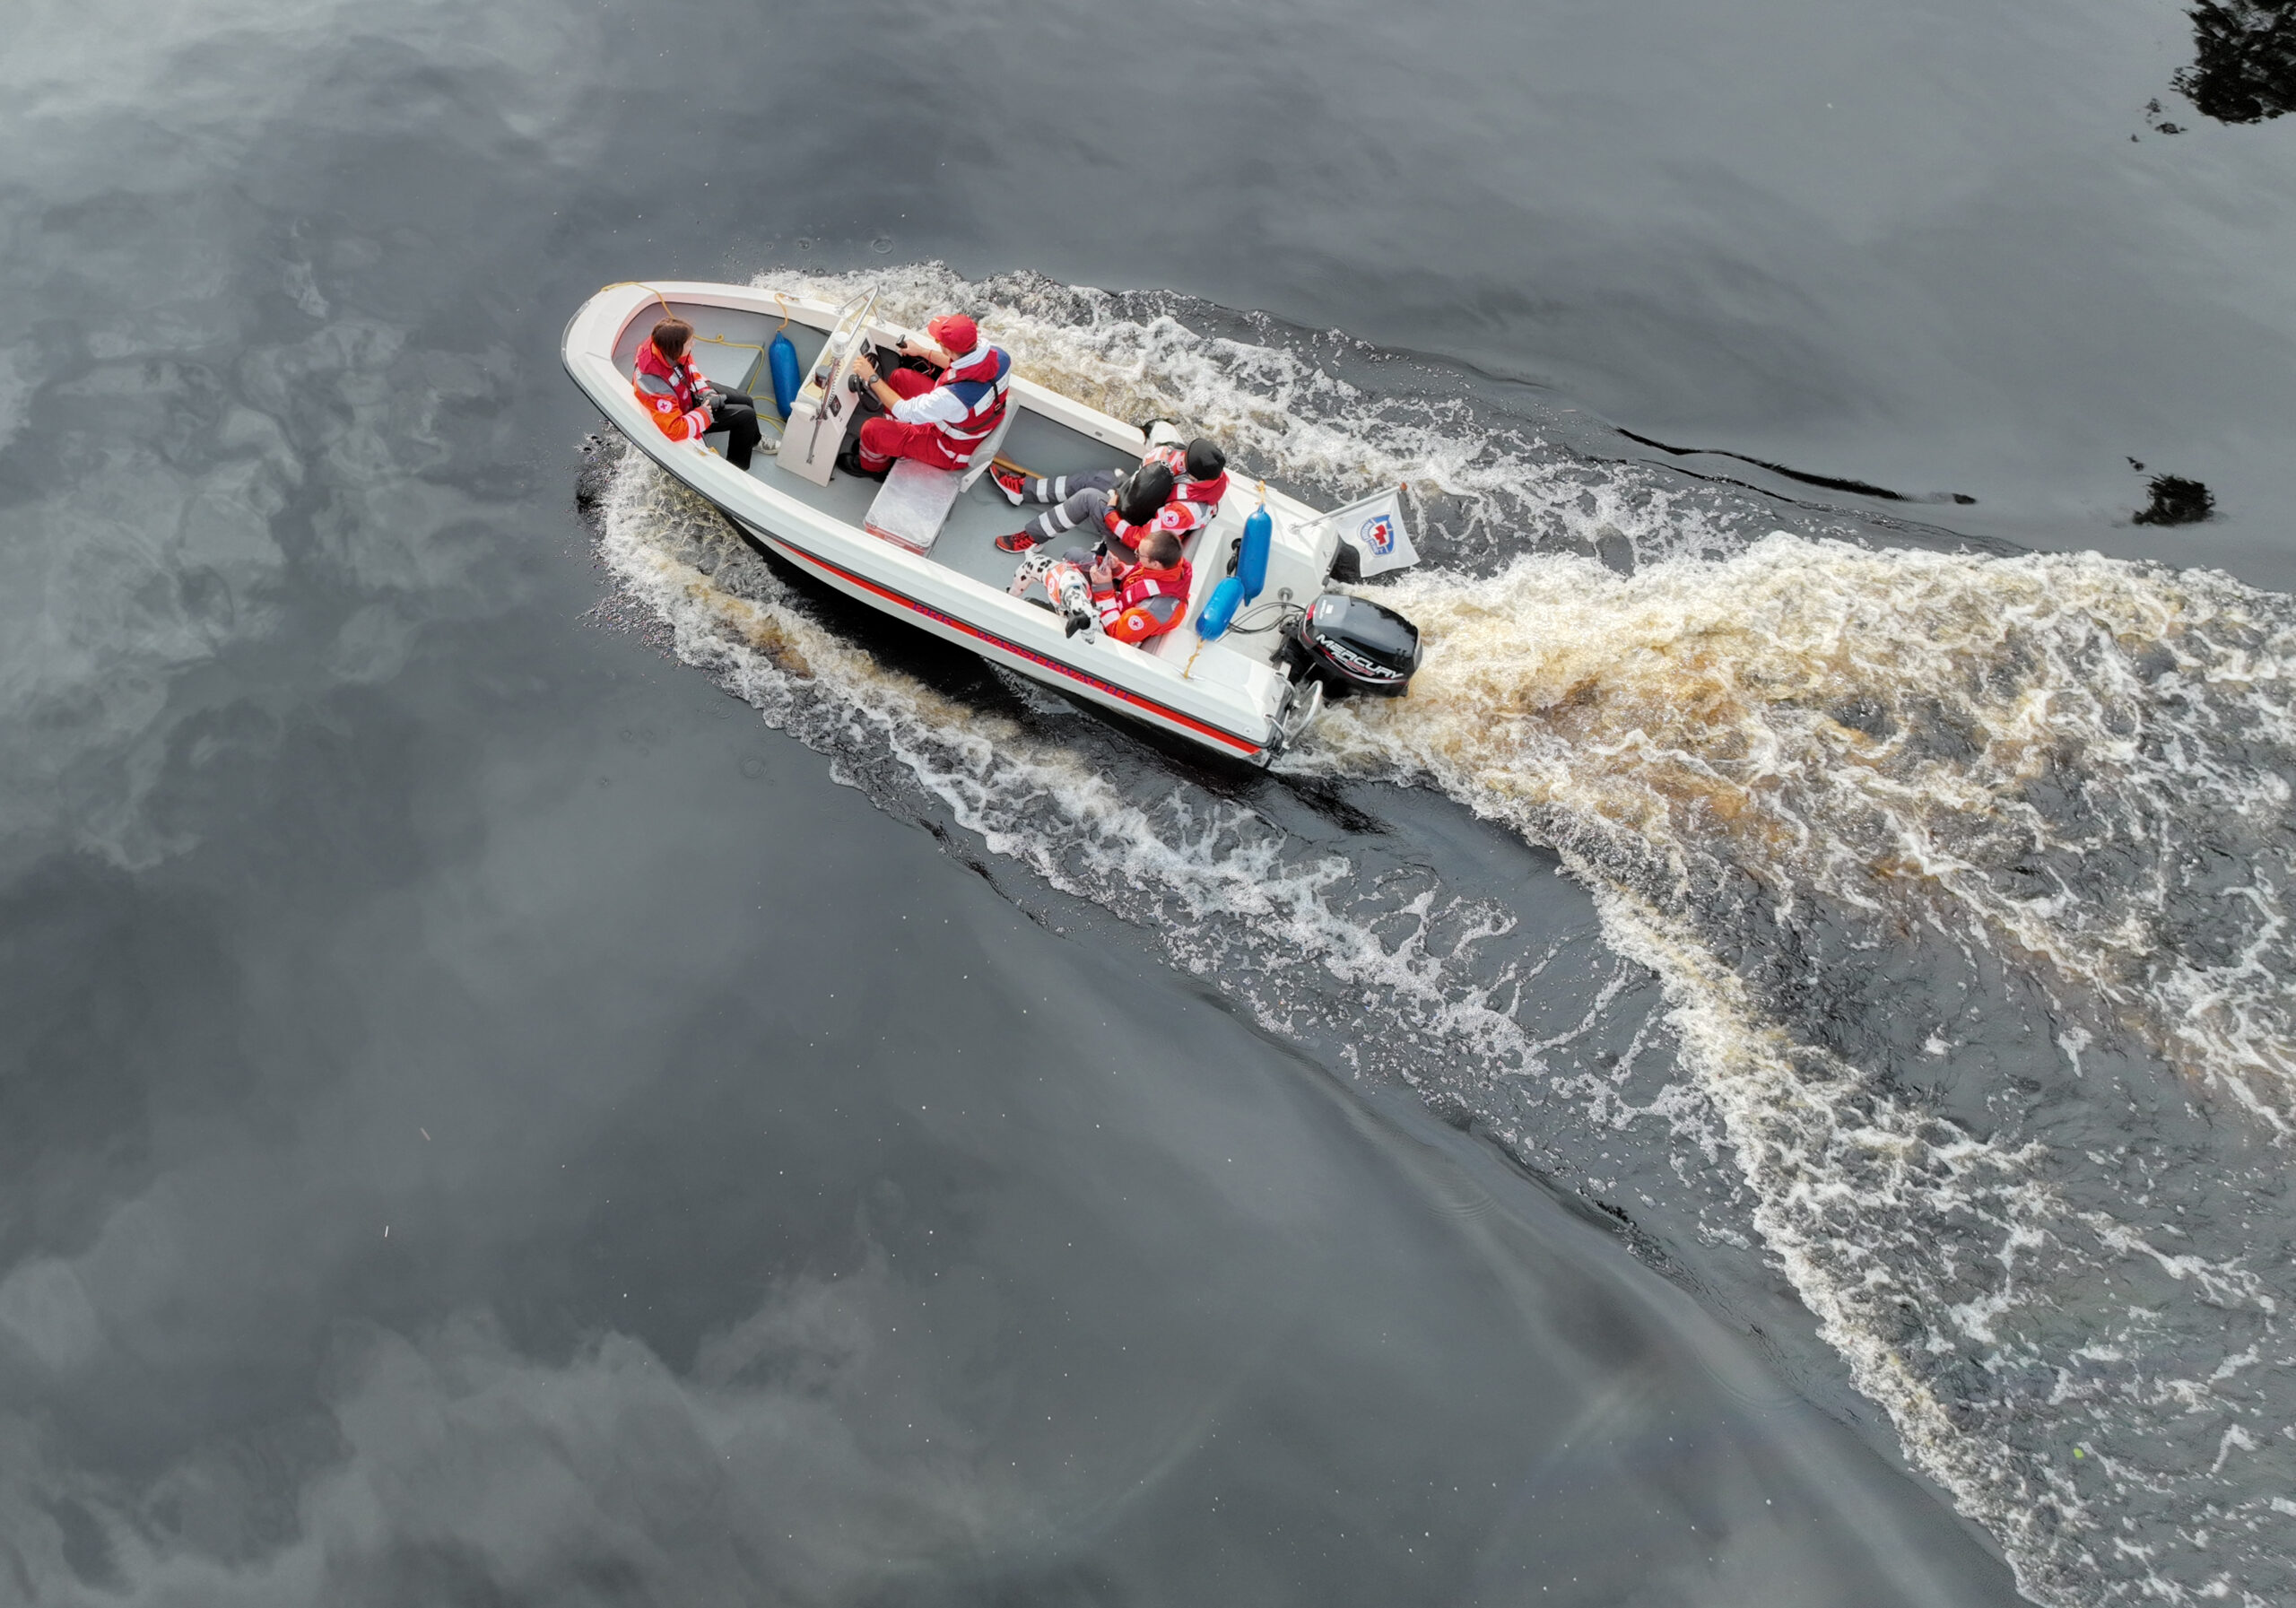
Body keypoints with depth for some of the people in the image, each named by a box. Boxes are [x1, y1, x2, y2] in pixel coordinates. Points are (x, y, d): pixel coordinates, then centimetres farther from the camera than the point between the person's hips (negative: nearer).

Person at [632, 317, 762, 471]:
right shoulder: (656, 386, -44)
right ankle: (736, 467, 14)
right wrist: (704, 414, -26)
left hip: (690, 393, 7)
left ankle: (753, 441, 46)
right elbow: (675, 429, -39)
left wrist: (706, 392, -11)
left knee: (745, 400, 15)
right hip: (684, 413, -7)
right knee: (746, 415, -9)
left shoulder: (665, 347, -23)